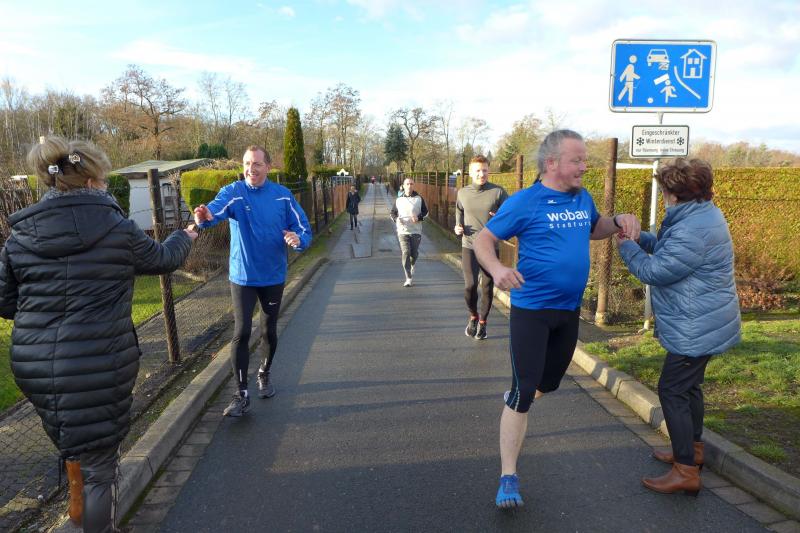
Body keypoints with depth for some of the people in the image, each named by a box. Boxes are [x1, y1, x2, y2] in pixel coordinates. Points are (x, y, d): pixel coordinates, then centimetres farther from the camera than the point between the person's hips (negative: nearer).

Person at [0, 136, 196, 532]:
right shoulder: (117, 228, -9)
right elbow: (163, 259, 8)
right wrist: (186, 236, 28)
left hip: (33, 365, 5)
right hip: (101, 366, -5)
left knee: (68, 433, 33)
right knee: (99, 462, 12)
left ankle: (76, 500, 51)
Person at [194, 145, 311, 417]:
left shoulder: (283, 195, -3)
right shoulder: (232, 192, -10)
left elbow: (304, 230, -2)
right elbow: (216, 209, -33)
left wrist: (298, 239, -26)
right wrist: (205, 216, -57)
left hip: (273, 276, 2)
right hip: (242, 277, -2)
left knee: (269, 331, 14)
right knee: (241, 332, -7)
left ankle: (264, 375, 39)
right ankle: (241, 394, 5)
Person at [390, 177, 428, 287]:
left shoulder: (419, 199, 4)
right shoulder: (398, 200, 6)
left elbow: (425, 211, 9)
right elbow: (392, 213, 13)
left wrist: (418, 217, -12)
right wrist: (396, 219, -10)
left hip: (416, 231, 0)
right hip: (403, 231, 0)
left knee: (414, 253, 4)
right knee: (405, 253, -11)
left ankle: (412, 266, 40)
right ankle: (409, 278, -7)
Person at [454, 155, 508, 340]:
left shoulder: (498, 192, -5)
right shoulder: (463, 193, 4)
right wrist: (458, 226, 2)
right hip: (469, 246, 1)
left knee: (487, 287, 8)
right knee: (470, 285, -12)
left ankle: (482, 322, 28)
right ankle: (473, 316, 17)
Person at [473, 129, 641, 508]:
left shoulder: (583, 199, 5)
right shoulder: (525, 201, -14)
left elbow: (594, 229, 24)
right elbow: (483, 240, -12)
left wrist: (619, 221, 1)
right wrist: (497, 269, -33)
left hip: (569, 310, 7)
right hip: (531, 309, -6)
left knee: (549, 383, 21)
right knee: (523, 392, -7)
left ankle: (517, 397, 54)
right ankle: (508, 477, 4)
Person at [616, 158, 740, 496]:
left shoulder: (694, 230, -27)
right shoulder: (701, 215, 8)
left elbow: (655, 271, -21)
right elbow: (668, 249, 16)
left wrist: (627, 247, -6)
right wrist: (640, 238, 3)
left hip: (697, 328, -11)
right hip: (703, 323, 11)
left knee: (672, 391, -5)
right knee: (688, 385, 23)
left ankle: (686, 472, 4)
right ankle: (692, 449, 39)